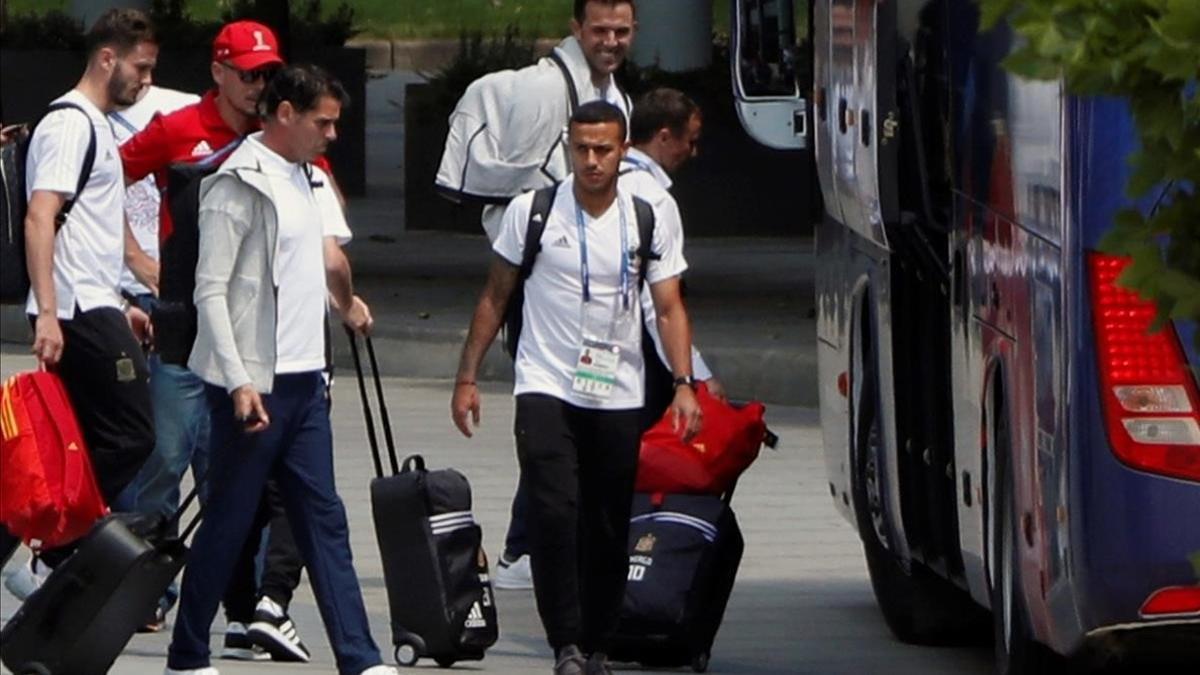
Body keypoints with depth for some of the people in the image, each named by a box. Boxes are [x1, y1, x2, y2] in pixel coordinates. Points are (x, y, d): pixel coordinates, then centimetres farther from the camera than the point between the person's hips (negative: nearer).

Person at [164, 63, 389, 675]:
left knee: (324, 521, 3)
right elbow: (211, 291, -15)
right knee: (227, 524, 0)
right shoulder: (238, 185, -12)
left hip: (303, 378, 8)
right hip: (251, 383, -8)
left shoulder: (312, 180, 13)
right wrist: (239, 384, -19)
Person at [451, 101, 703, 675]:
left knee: (610, 530, 5)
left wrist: (683, 384, -11)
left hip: (618, 397, 2)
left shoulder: (652, 220, 2)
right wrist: (467, 377, 5)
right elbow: (495, 296, 8)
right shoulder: (531, 212, 0)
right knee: (554, 512, -17)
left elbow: (670, 309, 2)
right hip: (546, 389, -2)